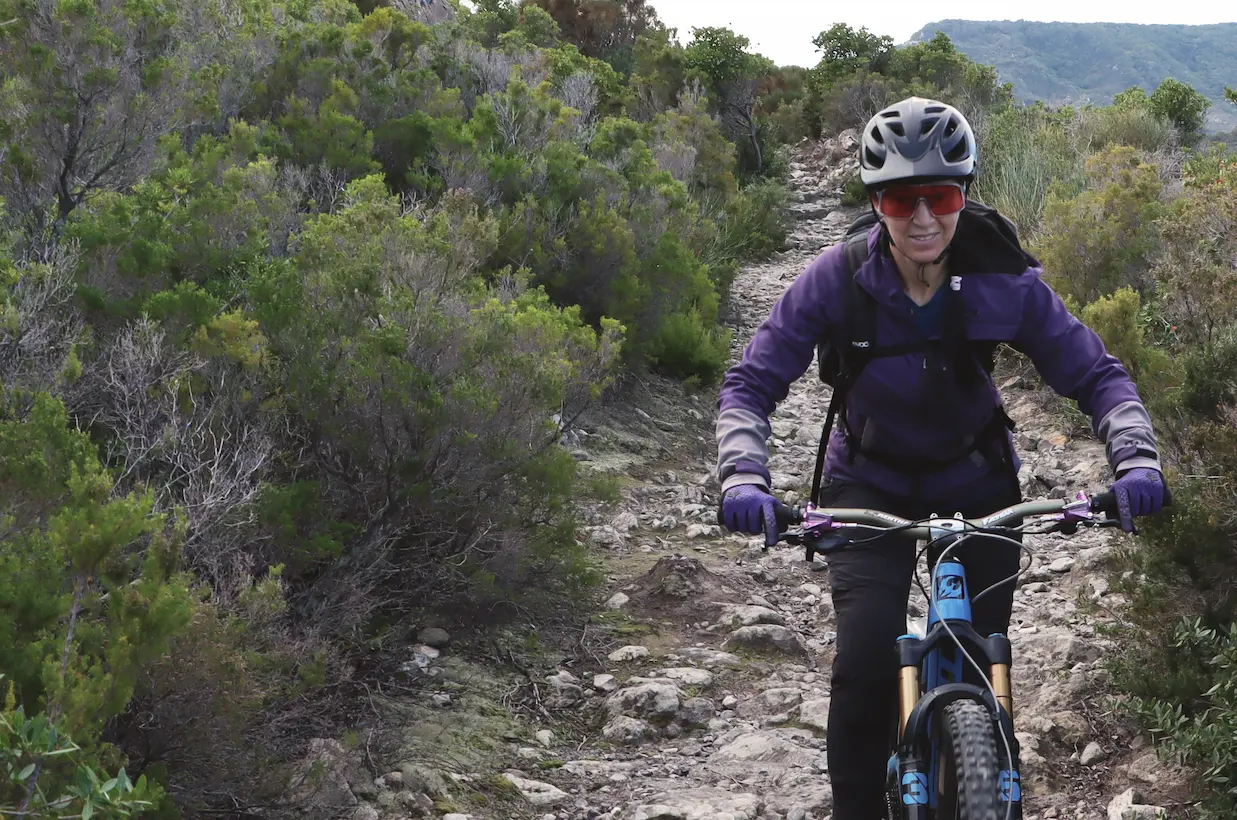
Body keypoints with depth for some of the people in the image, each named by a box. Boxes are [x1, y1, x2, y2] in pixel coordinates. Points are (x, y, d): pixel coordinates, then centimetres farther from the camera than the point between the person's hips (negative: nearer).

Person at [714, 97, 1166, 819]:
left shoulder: (1006, 283, -21)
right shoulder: (837, 279, -23)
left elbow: (1096, 374, -16)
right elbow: (751, 385, -21)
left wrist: (1136, 459, -34)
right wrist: (744, 477, -38)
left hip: (976, 479, 1)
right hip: (870, 483, -1)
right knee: (867, 664, -19)